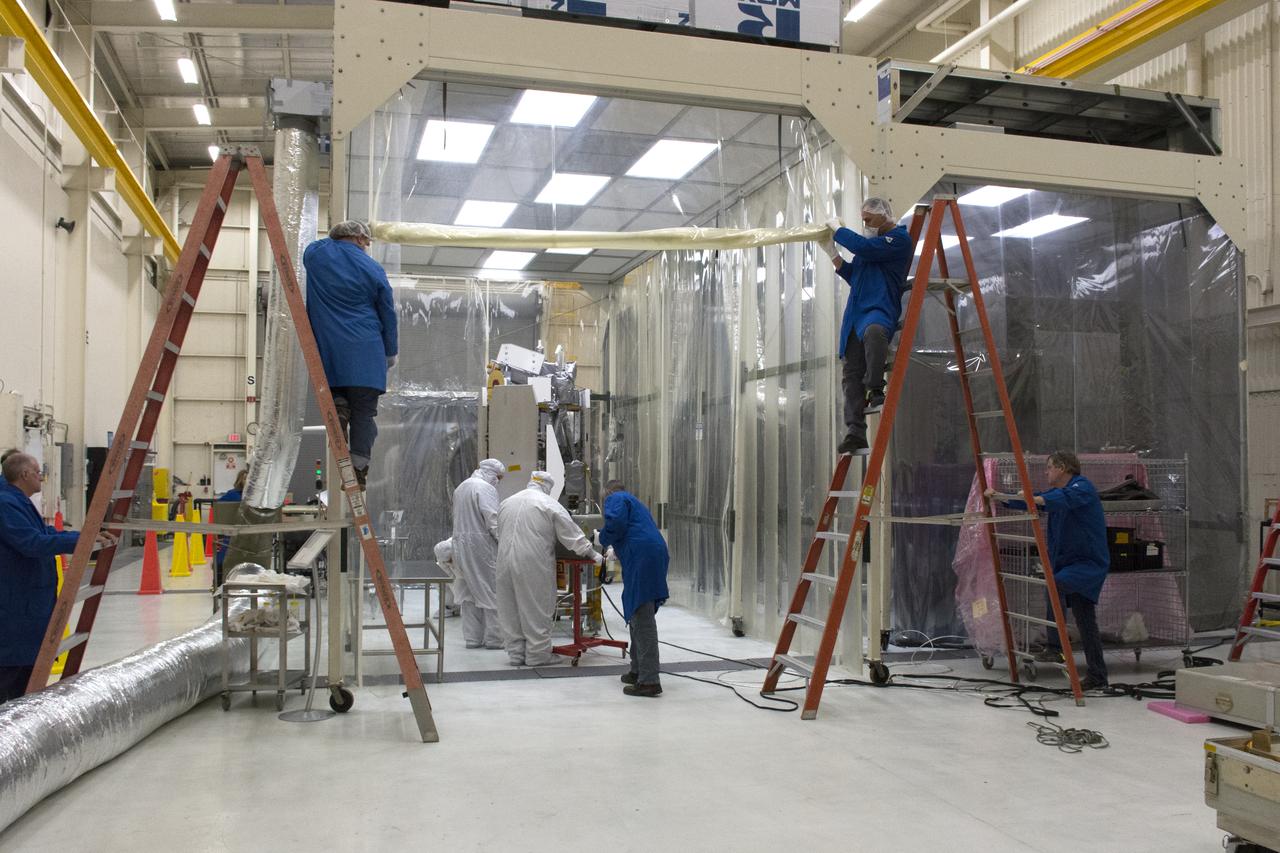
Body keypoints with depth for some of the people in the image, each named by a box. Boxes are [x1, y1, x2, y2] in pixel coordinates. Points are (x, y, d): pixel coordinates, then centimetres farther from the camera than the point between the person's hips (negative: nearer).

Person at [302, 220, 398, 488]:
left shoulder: (314, 253, 6)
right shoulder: (372, 269, 1)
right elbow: (388, 315, 7)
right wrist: (391, 353, 16)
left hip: (326, 348, 3)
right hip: (364, 352, -2)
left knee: (336, 396, 19)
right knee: (364, 411, 1)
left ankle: (337, 409, -14)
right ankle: (359, 472, -3)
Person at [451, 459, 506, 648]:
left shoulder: (460, 487, 18)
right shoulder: (486, 488, -11)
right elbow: (493, 520, -19)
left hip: (461, 545, 9)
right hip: (481, 545, -9)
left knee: (470, 590, 12)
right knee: (491, 590, -2)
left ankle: (472, 637, 15)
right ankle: (494, 638, 1)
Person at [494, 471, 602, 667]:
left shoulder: (506, 503, 14)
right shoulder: (549, 504, -3)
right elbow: (572, 533, -2)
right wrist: (592, 555, 6)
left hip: (506, 563, 5)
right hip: (534, 565, -5)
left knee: (512, 609, 12)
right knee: (536, 609, 4)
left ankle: (516, 653, 17)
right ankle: (537, 654, 8)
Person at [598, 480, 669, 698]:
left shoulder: (615, 499, 6)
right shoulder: (634, 501, 33)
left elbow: (615, 523, -14)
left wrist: (603, 540, 4)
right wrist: (615, 551, 49)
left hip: (641, 559, -10)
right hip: (655, 556, 10)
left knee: (642, 620, -12)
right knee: (639, 617, 19)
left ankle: (649, 681, -15)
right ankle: (638, 671, 26)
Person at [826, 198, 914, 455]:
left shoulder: (899, 238, -2)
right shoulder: (872, 239, 25)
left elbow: (864, 248, -16)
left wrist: (837, 228, -3)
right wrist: (835, 257, 16)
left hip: (879, 310, -8)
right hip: (854, 313, 8)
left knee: (873, 331, -43)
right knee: (851, 374, -1)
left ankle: (875, 391, -35)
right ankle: (855, 434, -3)